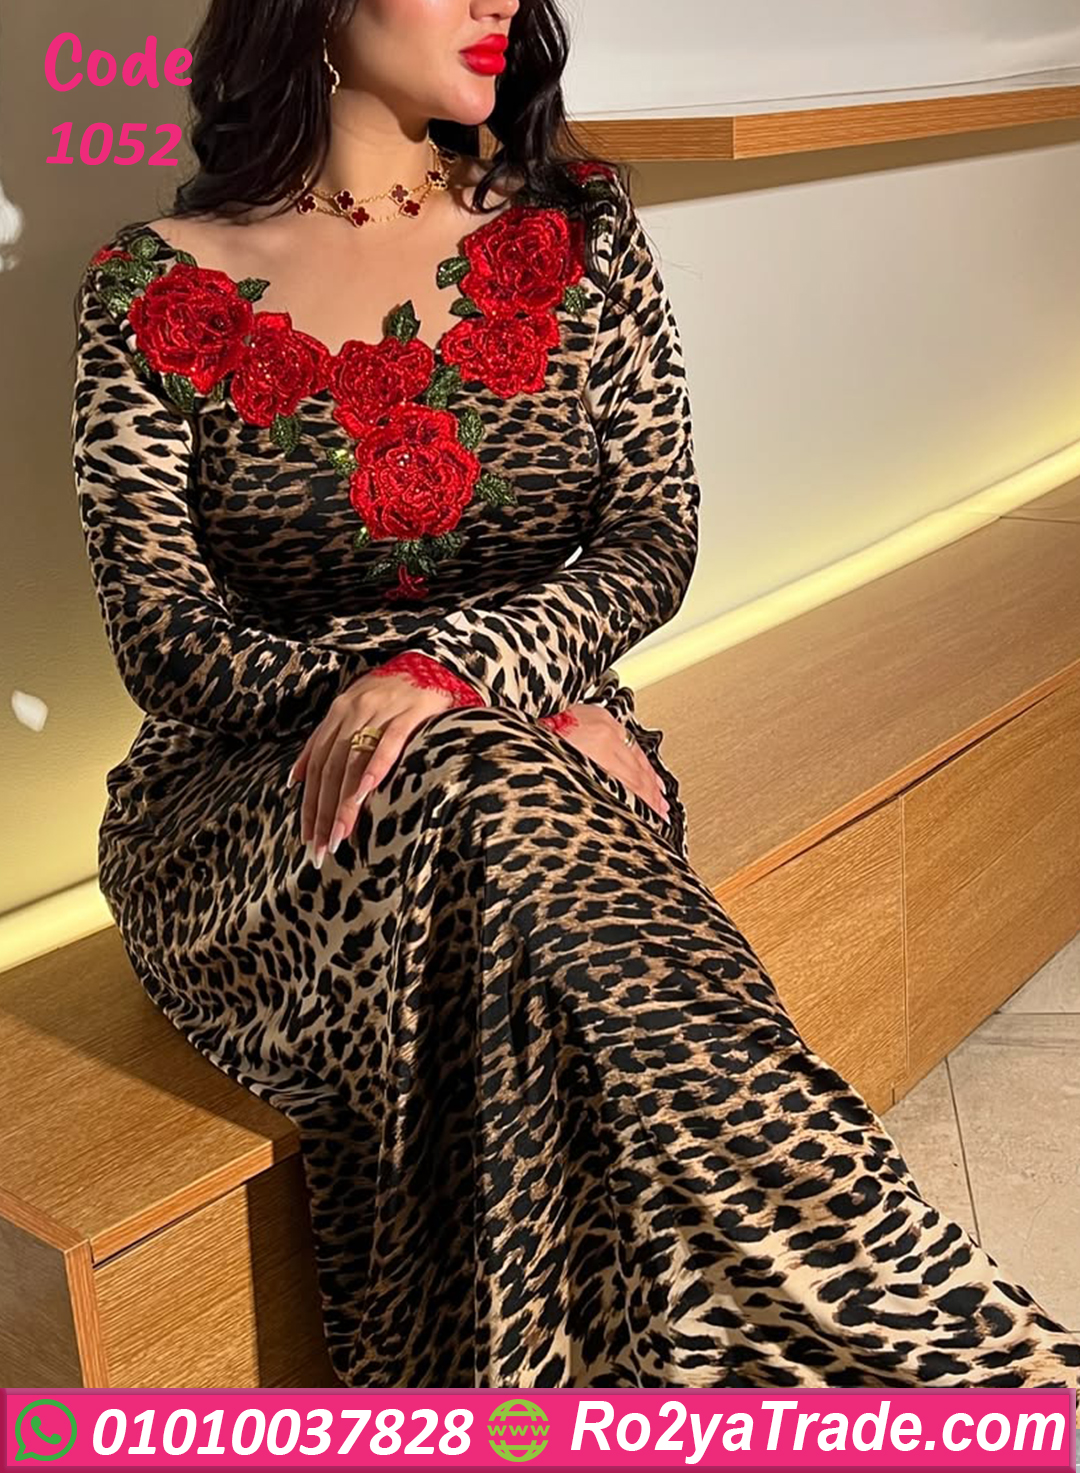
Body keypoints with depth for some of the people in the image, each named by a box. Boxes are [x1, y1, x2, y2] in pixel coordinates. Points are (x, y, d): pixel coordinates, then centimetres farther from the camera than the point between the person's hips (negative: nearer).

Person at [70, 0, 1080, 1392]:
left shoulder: (574, 231, 8)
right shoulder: (157, 294, 1)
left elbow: (652, 542, 0)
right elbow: (167, 646, -6)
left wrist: (453, 666, -22)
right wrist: (527, 710, -17)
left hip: (540, 750, 2)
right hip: (248, 805, -1)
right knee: (483, 796, -35)